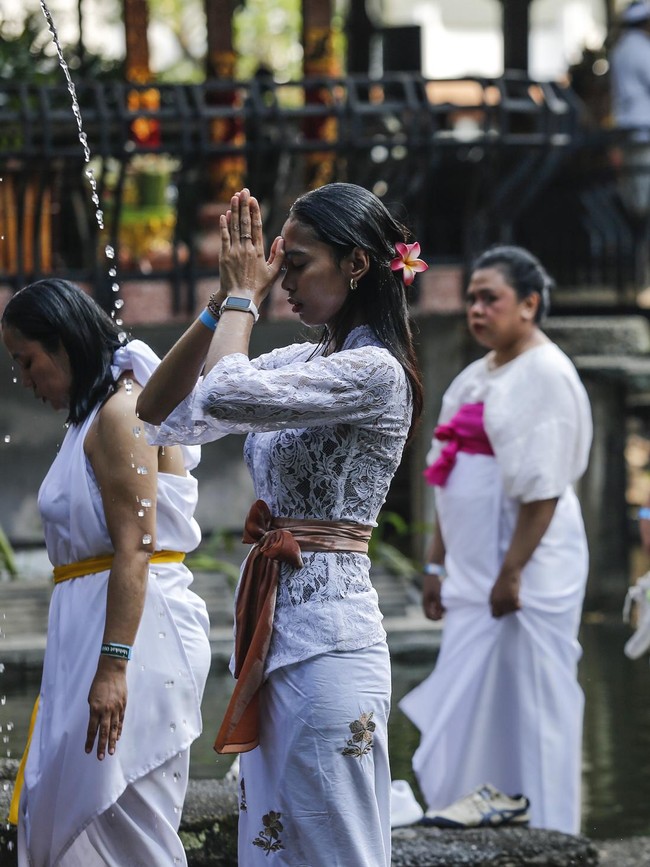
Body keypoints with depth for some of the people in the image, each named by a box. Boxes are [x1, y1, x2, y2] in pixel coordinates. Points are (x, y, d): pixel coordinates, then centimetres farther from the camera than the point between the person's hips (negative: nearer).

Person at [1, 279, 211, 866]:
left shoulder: (120, 411, -12)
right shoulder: (96, 415, 19)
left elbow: (134, 549, -20)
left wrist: (113, 665, -25)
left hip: (134, 624, -10)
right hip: (87, 622, 10)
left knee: (119, 813, -8)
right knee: (68, 809, 10)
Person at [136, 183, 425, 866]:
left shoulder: (374, 371, -14)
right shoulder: (300, 362, 12)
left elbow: (224, 396, -26)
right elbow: (158, 413, 9)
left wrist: (243, 297, -9)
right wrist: (224, 300, 2)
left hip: (324, 633, -9)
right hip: (270, 621, 9)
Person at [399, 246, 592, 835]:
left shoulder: (545, 375, -10)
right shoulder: (476, 378, 17)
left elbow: (543, 488, -17)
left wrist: (512, 572, -21)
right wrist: (437, 565, 16)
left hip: (527, 567, -8)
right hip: (474, 567, 8)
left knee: (526, 698, -4)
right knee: (472, 696, 8)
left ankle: (537, 833, 2)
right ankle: (489, 801, 15)